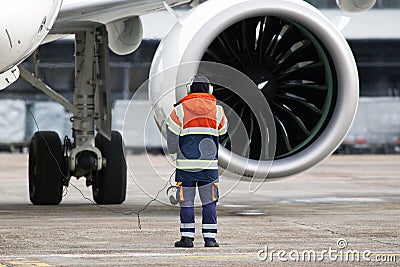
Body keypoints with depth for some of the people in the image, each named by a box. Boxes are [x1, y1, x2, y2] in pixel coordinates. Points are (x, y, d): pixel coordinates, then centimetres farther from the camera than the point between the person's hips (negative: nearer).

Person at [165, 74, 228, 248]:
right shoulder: (217, 110, 3)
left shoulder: (180, 109, -2)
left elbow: (171, 136, -2)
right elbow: (223, 130, 19)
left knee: (186, 201, 4)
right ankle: (209, 237, 1)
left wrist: (174, 155, 12)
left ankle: (187, 237, 4)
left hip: (186, 163, -1)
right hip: (209, 163, 1)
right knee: (209, 201, 5)